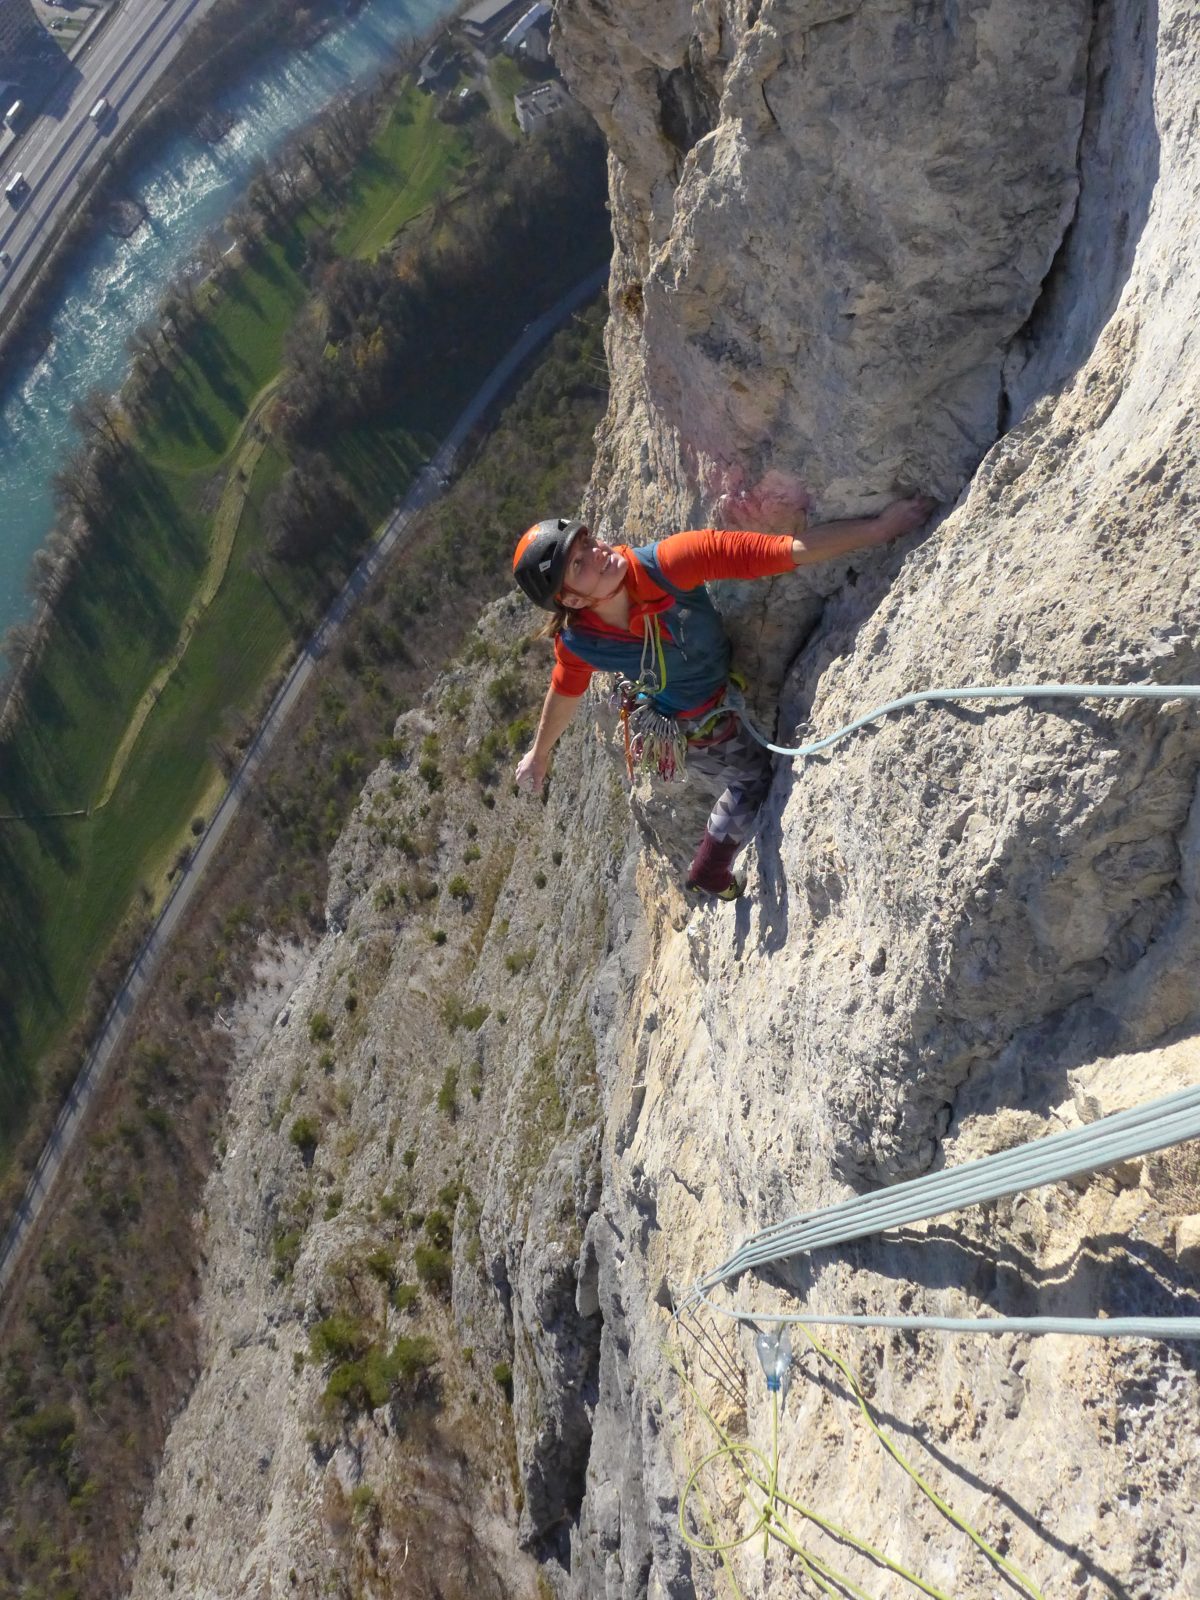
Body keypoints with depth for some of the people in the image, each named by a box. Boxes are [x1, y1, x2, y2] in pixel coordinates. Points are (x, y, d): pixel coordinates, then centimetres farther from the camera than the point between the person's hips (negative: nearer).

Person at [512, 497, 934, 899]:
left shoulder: (664, 563, -37)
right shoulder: (578, 644, -34)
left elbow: (784, 550, -42)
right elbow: (563, 695, -11)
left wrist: (878, 528, -47)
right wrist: (539, 755, 7)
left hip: (729, 683, 3)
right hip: (691, 729, -3)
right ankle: (708, 875, 38)